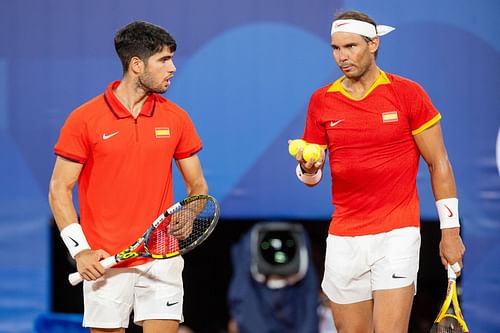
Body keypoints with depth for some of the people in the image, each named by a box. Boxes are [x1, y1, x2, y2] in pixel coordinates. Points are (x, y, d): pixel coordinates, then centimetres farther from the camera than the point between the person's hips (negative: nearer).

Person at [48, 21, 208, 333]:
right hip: (103, 263, -2)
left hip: (161, 259, 2)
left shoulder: (176, 119, 6)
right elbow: (59, 190, -1)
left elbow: (197, 184, 13)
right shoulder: (84, 120, -4)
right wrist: (80, 250, -11)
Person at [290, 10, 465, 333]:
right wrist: (308, 168, -12)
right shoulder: (321, 101, 6)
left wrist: (451, 231, -2)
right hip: (343, 241, 4)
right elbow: (312, 178, 12)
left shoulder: (408, 94, -3)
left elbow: (438, 164, 2)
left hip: (397, 235, -4)